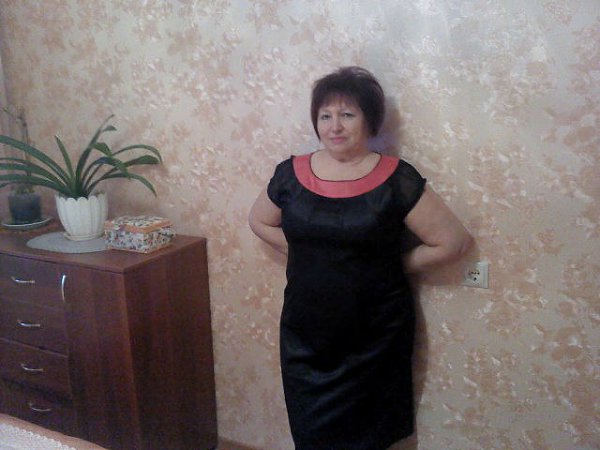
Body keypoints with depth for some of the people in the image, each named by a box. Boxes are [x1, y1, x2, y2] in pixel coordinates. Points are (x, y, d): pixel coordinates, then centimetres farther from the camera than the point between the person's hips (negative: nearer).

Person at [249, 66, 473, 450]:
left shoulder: (397, 180, -11)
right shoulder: (291, 174, -2)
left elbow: (453, 241, -7)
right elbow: (260, 221, 15)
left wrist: (394, 266, -4)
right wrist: (308, 255, 4)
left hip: (375, 342, -2)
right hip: (305, 338, 3)